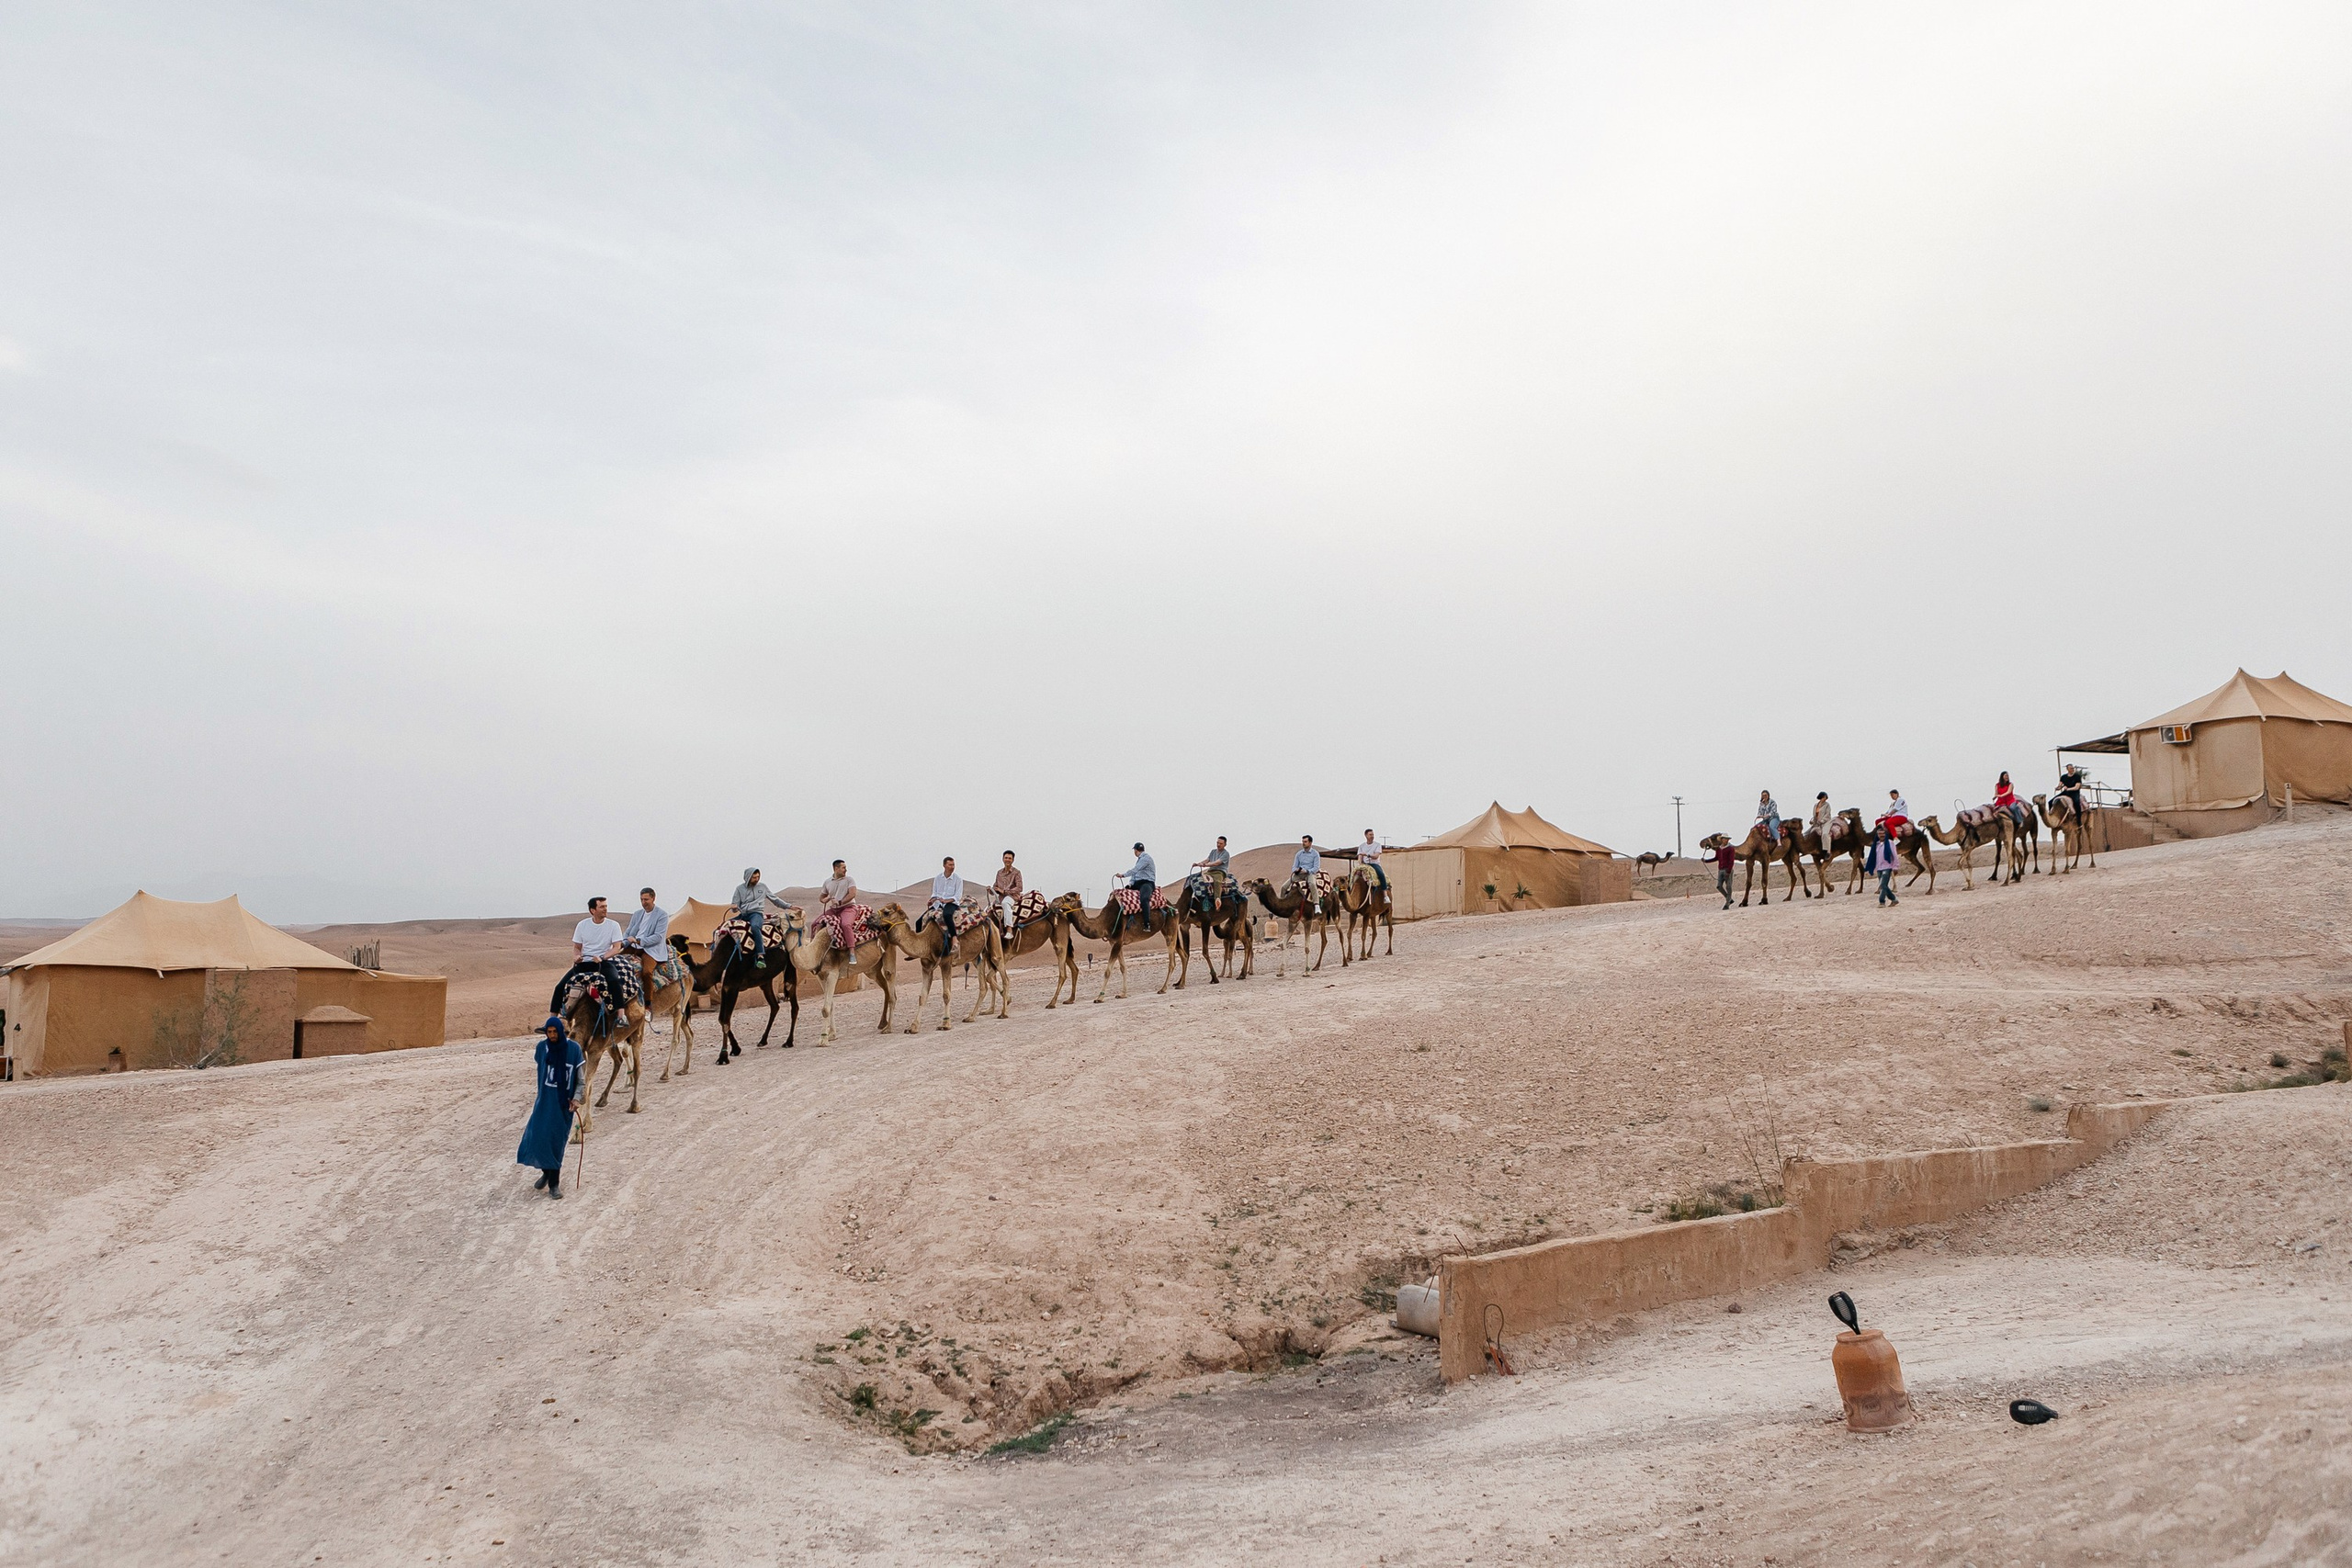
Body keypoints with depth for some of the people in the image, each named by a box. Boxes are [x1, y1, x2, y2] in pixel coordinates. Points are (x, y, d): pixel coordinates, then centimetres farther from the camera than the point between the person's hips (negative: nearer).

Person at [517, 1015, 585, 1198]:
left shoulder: (573, 1048, -8)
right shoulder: (542, 1047, -2)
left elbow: (582, 1077, -4)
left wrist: (577, 1098, -14)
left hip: (564, 1102, -2)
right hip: (545, 1100, 2)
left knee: (556, 1141, -2)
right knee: (537, 1137, -3)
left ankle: (554, 1184, 9)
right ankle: (546, 1171, 24)